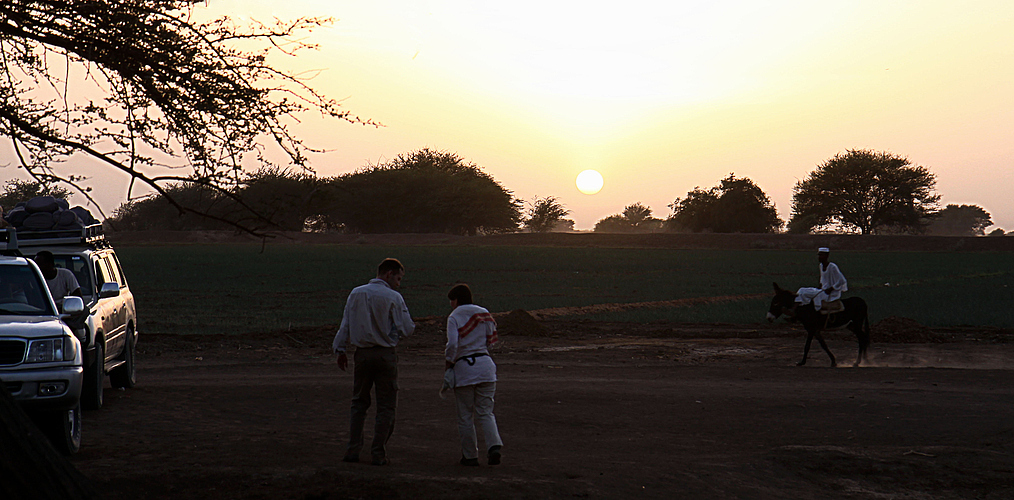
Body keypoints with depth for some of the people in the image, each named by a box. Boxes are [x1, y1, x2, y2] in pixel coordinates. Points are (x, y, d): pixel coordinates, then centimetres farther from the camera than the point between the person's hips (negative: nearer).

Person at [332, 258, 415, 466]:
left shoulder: (356, 294, 4)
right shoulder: (393, 298, -9)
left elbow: (345, 324, 8)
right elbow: (407, 329, -7)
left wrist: (340, 350, 16)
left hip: (362, 354, 4)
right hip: (386, 355, -4)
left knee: (359, 402, 15)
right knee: (386, 406, 5)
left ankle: (353, 450, 10)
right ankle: (378, 454, 2)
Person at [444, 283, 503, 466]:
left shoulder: (454, 317, -5)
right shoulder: (484, 314, 10)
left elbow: (452, 344, -16)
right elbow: (491, 340, 11)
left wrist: (448, 362, -1)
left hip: (464, 368, -4)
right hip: (485, 364, 4)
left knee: (465, 415, 7)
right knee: (485, 412, 7)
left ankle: (470, 456, 11)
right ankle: (494, 446, -15)